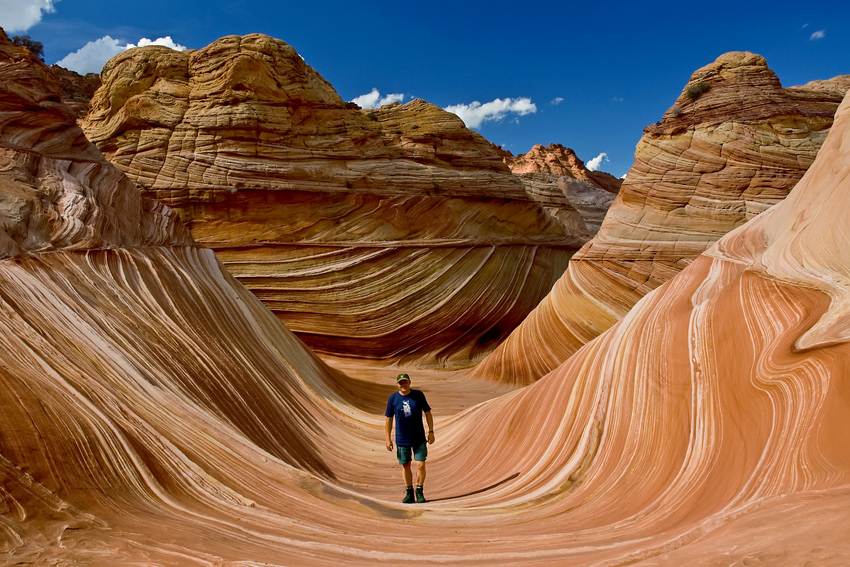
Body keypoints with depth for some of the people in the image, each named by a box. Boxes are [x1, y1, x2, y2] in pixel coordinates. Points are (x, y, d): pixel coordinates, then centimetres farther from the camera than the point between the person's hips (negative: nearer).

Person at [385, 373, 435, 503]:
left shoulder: (419, 395, -3)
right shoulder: (393, 398, -3)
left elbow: (427, 413, 5)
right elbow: (389, 419, 4)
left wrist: (431, 432, 1)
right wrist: (388, 439, 1)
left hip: (419, 438, -1)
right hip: (402, 439, 1)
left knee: (421, 465, -4)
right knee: (405, 466, 9)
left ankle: (420, 492, 15)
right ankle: (409, 493, 25)